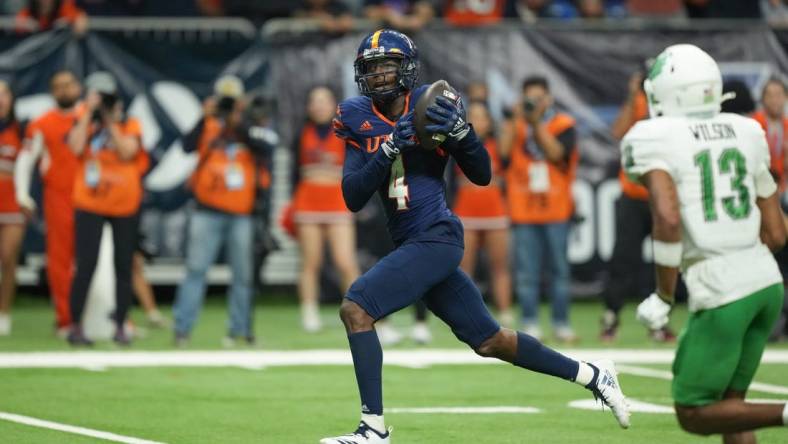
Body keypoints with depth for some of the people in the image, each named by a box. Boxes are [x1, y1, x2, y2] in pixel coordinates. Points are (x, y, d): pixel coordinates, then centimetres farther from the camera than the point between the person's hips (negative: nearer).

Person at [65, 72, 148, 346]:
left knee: (123, 266, 5)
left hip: (125, 207, 1)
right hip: (90, 206, -1)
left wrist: (110, 122, -10)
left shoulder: (130, 125, 4)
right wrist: (89, 112, -12)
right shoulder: (84, 123, 5)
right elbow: (77, 147, -16)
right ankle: (76, 327, -2)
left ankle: (120, 327, 13)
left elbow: (127, 151, -14)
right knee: (86, 265, -7)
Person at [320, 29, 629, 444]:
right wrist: (388, 150, -15)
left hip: (435, 238, -6)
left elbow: (482, 175, -1)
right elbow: (353, 198, -2)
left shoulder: (433, 105, -5)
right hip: (411, 245, 6)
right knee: (489, 340, 14)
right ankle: (592, 375, 30)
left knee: (355, 308, -19)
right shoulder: (358, 119, 6)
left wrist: (460, 131, -18)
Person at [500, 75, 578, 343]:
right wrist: (515, 119, -10)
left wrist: (537, 124, -16)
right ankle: (530, 325, 2)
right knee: (526, 272, -2)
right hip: (523, 210, 1)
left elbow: (557, 154, -13)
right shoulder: (514, 125, 8)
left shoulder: (563, 125, 3)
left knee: (559, 269, 3)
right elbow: (504, 152, -8)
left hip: (556, 210, -1)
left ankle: (561, 324, 8)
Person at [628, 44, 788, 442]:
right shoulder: (745, 134, 12)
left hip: (720, 290, -6)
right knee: (727, 401, 19)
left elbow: (668, 218, -21)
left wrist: (662, 297, -11)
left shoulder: (655, 141, -5)